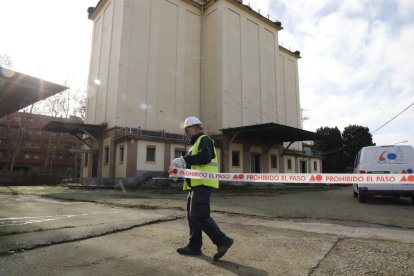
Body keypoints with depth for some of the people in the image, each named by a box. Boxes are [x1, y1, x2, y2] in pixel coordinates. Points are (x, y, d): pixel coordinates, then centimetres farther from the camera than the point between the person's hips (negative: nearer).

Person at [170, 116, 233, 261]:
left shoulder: (204, 139, -3)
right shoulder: (195, 144, 26)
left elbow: (205, 156, -22)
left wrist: (184, 159, -17)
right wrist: (181, 167, 8)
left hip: (202, 183, -10)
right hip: (196, 184, 10)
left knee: (199, 215, -16)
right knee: (192, 215, 11)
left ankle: (222, 241, -8)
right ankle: (194, 246, 19)